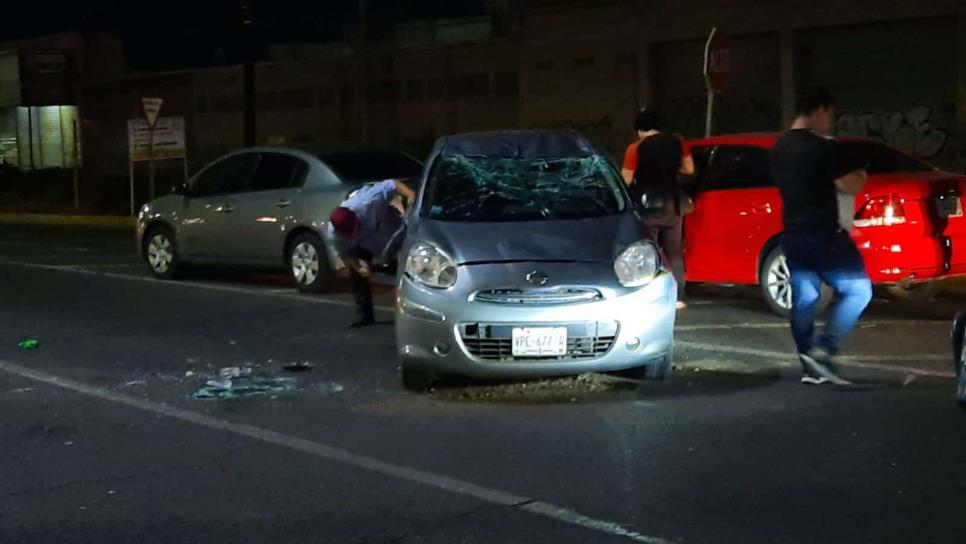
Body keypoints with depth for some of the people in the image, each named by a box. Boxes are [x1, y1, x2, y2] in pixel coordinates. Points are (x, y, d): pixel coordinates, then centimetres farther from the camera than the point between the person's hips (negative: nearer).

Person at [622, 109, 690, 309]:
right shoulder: (676, 142, 1)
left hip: (648, 204, -4)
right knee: (674, 252, 12)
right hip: (672, 203, 4)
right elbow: (689, 168, 11)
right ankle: (678, 297, 10)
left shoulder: (635, 148, -10)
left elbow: (626, 180, -9)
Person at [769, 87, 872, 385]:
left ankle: (810, 367, 12)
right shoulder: (822, 147, -15)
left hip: (793, 235, 8)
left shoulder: (778, 147, 11)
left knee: (804, 298, 10)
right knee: (858, 290, 1)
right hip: (823, 235, -8)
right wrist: (860, 175, 6)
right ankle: (823, 350, -10)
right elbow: (851, 185, -16)